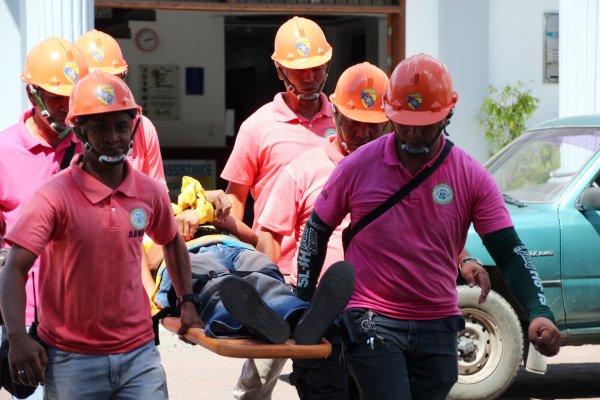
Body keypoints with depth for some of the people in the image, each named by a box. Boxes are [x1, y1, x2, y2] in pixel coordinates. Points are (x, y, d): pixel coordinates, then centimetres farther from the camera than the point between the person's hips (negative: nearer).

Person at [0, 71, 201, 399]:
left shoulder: (150, 193, 4)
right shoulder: (54, 197, -12)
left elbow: (171, 242, 24)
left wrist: (186, 301, 18)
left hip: (138, 351, 4)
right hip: (72, 359, -3)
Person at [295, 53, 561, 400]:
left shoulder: (472, 178, -1)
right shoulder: (358, 167, -2)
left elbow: (509, 252, -4)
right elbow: (317, 231, 10)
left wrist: (539, 313, -19)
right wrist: (305, 300, 6)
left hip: (438, 329, 2)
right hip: (372, 321, -2)